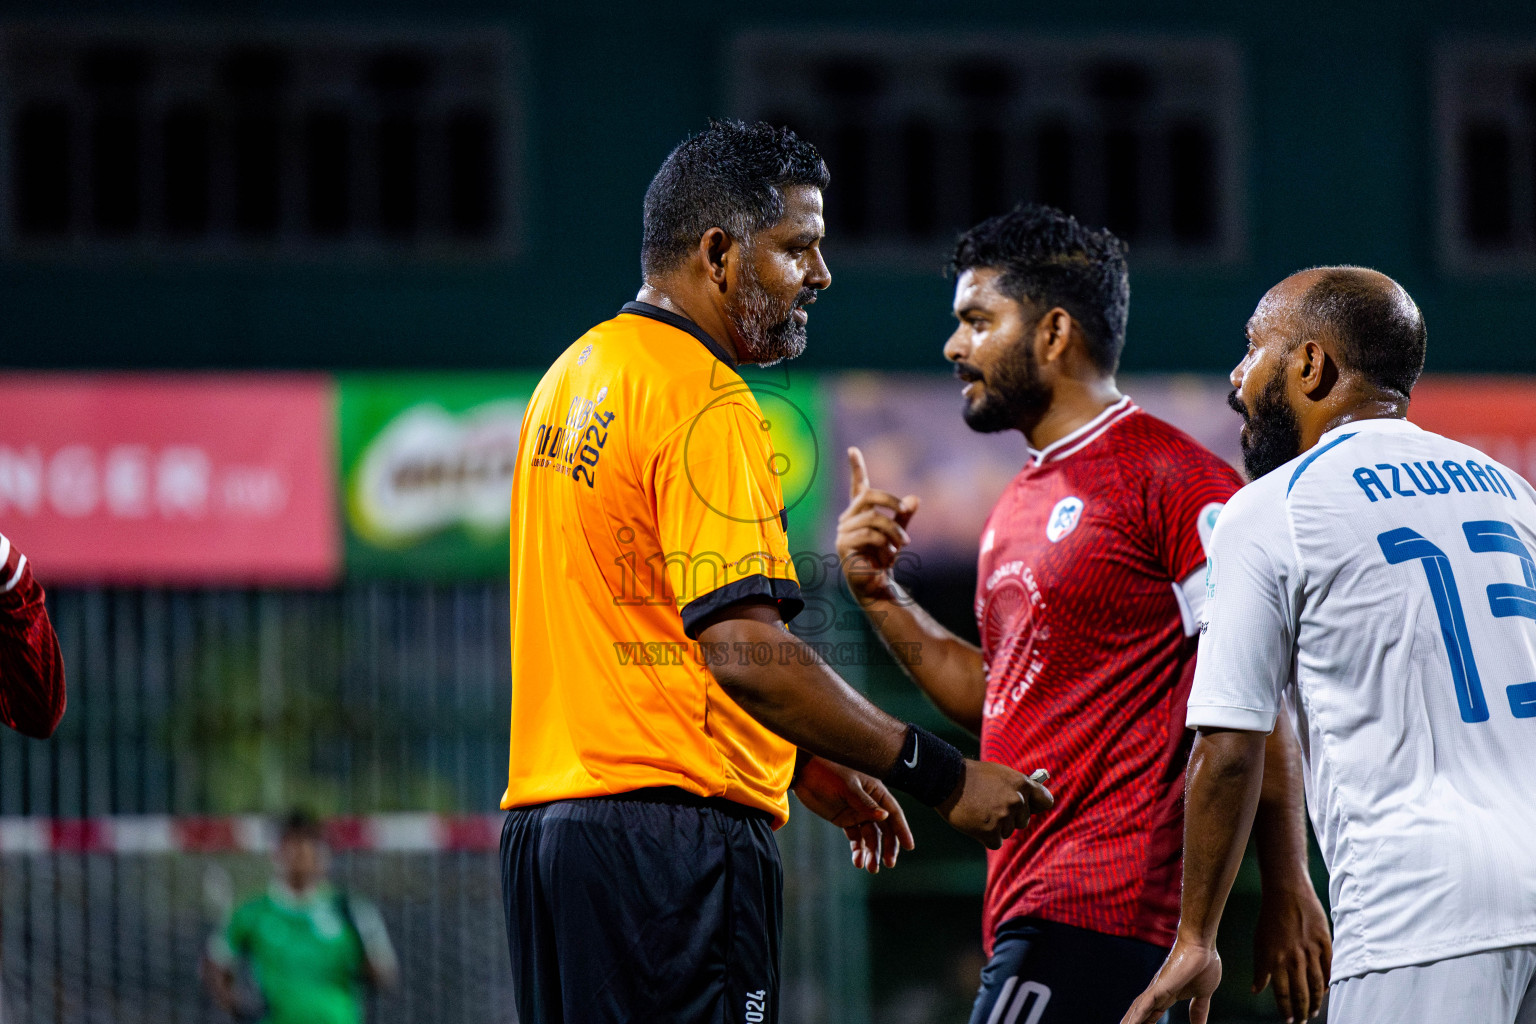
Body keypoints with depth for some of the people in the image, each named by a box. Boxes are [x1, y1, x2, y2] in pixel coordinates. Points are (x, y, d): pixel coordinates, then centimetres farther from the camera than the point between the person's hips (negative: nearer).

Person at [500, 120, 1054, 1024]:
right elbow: (747, 652, -21)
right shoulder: (705, 402, -12)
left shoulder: (572, 381, 18)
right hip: (674, 836, -10)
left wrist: (800, 763, 26)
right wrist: (941, 777, -17)